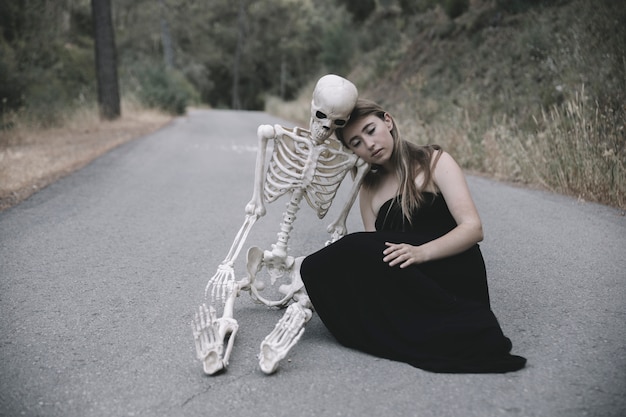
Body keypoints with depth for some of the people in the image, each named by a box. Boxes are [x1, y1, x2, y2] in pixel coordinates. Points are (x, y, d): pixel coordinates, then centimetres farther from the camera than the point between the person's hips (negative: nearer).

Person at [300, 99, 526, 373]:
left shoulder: (434, 162, 5)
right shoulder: (368, 190, 18)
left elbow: (473, 228, -8)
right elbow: (375, 257, 7)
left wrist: (421, 252, -26)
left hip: (454, 279, -5)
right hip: (409, 291, 5)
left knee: (357, 249, -27)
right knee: (316, 267, -15)